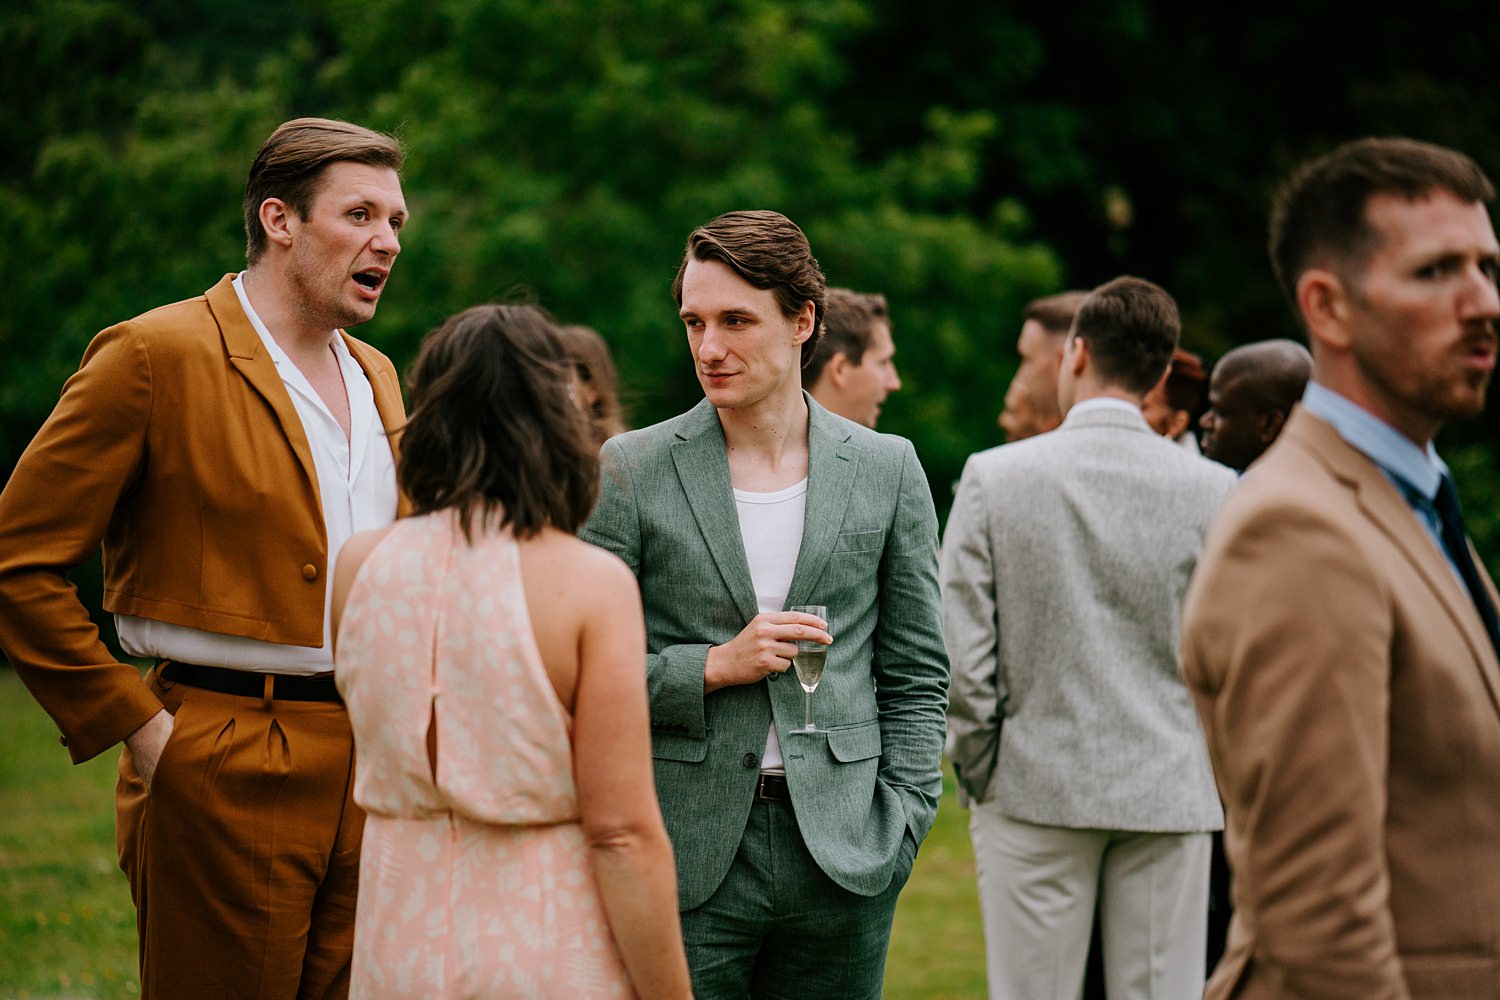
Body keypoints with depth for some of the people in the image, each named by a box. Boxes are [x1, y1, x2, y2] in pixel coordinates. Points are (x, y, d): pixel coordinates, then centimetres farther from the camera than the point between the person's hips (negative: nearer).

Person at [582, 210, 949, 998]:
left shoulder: (887, 471, 6)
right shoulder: (631, 471, 1)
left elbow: (916, 674, 10)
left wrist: (901, 822, 0)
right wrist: (712, 667, -11)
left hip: (841, 856, 1)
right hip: (685, 857, -1)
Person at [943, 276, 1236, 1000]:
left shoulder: (993, 478, -5)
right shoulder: (1214, 491, -4)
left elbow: (959, 653, -6)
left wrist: (977, 776, 6)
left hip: (1035, 788, -1)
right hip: (1170, 798, 1)